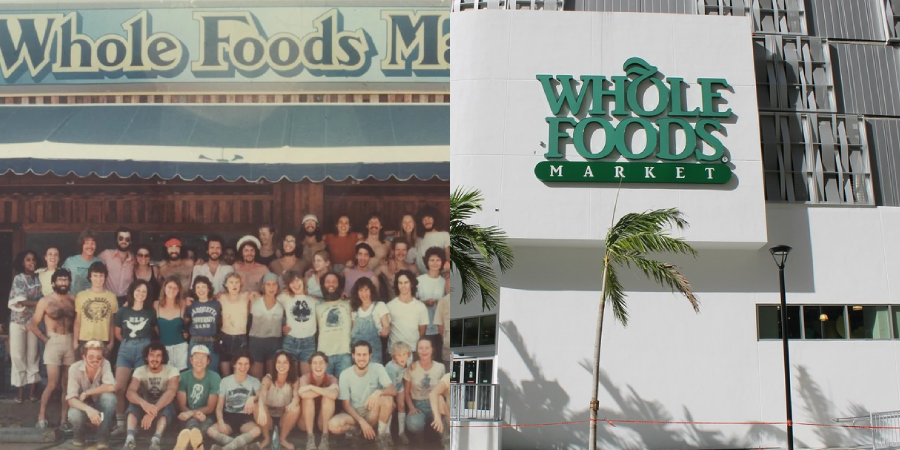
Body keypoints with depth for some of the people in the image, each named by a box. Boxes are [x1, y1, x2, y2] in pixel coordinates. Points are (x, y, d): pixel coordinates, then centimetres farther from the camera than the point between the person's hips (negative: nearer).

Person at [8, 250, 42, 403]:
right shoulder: (19, 278, -4)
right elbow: (21, 301, -12)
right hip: (18, 321, -3)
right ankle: (21, 389, 6)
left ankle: (33, 388, 8)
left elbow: (40, 299, 8)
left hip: (33, 321, 3)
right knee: (18, 354, 0)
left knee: (33, 354, 3)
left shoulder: (37, 279, 7)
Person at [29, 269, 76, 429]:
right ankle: (42, 418, 7)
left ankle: (64, 420, 11)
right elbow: (33, 325, 0)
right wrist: (46, 339, -5)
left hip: (70, 342, 3)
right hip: (53, 343, -3)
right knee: (52, 384, -8)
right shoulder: (45, 301, -1)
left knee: (68, 384, 4)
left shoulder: (73, 300, 7)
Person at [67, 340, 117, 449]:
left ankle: (103, 440, -23)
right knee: (75, 414, -35)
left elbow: (111, 387, -33)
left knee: (109, 396, -33)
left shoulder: (105, 364, -19)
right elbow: (71, 399, -27)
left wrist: (86, 393, -27)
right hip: (83, 407, 0)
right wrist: (88, 409, -45)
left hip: (100, 407, 0)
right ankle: (78, 436, 2)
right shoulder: (75, 368, -21)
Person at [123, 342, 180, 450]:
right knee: (134, 404, -30)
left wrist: (155, 410, -49)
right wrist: (144, 403, -48)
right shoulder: (140, 371, -8)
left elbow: (171, 392, -31)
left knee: (167, 406, -36)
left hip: (164, 407, -2)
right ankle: (130, 439, -49)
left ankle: (155, 441, -57)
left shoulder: (172, 371, -14)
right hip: (145, 406, 2)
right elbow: (130, 392, -25)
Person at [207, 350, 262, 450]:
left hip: (245, 419, -1)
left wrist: (252, 398, -37)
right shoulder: (225, 381, 3)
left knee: (257, 430, -36)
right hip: (228, 418, 1)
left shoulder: (254, 382, 3)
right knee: (210, 431, -31)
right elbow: (219, 407, 2)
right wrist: (221, 422, -17)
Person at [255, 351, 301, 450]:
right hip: (269, 416, -1)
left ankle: (283, 438, -5)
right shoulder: (268, 379, -14)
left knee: (296, 407, -30)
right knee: (258, 406, -32)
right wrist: (261, 409, -57)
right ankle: (266, 438, -5)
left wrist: (294, 402, -53)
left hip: (284, 417, 1)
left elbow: (297, 395, -26)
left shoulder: (294, 380, -8)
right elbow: (262, 393, -35)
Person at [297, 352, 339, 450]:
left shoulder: (331, 379, -11)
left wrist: (312, 387, -31)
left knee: (328, 397, -26)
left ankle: (325, 437, -23)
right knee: (308, 397, -28)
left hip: (324, 422, 1)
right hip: (306, 422, 0)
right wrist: (326, 390, -30)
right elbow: (304, 395, -37)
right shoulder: (305, 378, -13)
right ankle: (310, 438, -23)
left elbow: (334, 395, -36)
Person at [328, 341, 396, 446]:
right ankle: (355, 428, 2)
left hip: (373, 412, 0)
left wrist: (379, 392, -43)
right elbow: (346, 405, -9)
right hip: (354, 413, 0)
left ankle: (383, 433, -12)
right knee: (333, 425, -31)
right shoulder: (345, 375, -13)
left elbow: (393, 390, -21)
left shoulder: (377, 368, -12)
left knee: (387, 397, -32)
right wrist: (361, 421, -21)